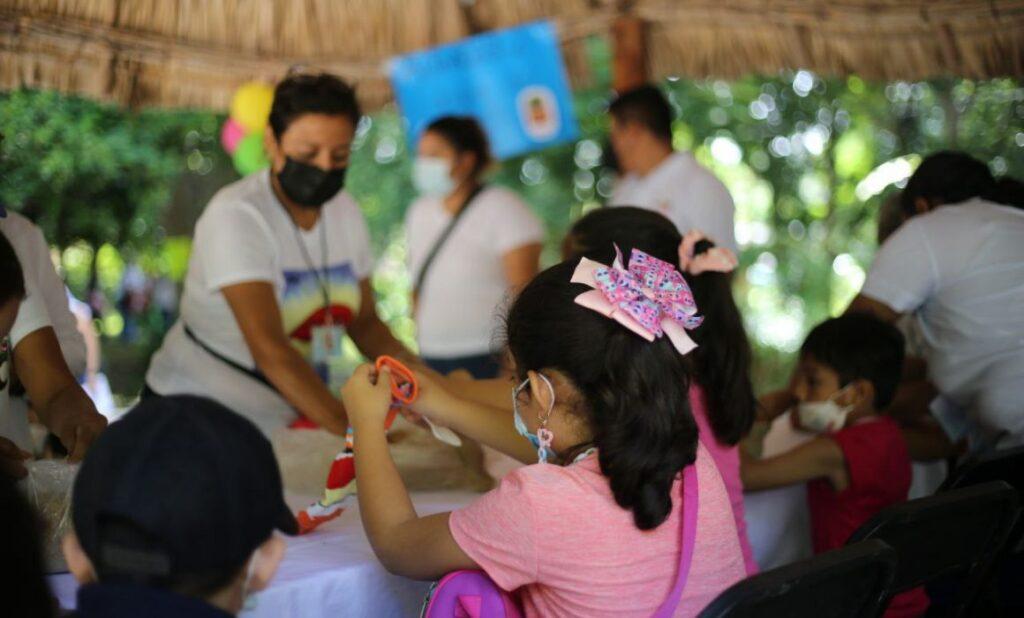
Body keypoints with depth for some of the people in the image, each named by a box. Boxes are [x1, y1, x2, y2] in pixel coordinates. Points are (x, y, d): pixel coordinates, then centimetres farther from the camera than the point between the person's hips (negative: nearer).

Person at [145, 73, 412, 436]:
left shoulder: (345, 211, 1)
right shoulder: (234, 216, -20)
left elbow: (364, 322, 7)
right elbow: (268, 348, -31)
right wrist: (352, 431, -39)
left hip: (295, 415, 6)